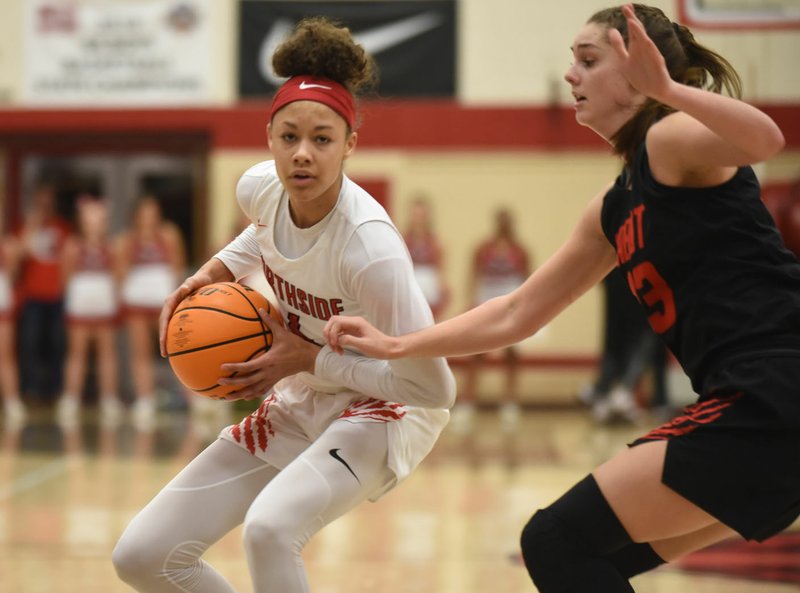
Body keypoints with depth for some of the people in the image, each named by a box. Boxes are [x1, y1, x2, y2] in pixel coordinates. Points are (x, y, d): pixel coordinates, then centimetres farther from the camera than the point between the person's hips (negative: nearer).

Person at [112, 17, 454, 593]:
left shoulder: (370, 246, -31)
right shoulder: (259, 186, -12)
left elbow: (435, 387, -25)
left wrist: (309, 359, -23)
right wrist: (214, 271, -2)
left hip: (380, 408, -7)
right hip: (300, 403, 7)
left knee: (269, 527, -36)